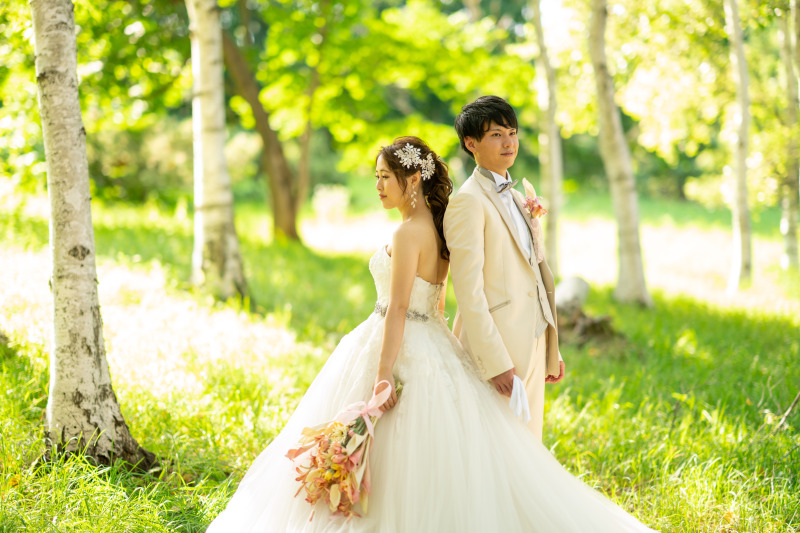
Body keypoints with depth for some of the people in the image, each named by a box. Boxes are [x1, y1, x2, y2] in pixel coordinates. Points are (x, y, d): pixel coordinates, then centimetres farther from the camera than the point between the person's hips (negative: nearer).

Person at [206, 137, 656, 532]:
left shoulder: (408, 233, -17)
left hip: (402, 350, -9)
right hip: (433, 347, 9)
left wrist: (383, 375, -22)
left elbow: (398, 309, -21)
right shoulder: (439, 229, 11)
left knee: (398, 463, -2)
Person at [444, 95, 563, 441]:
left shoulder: (516, 198, 17)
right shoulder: (469, 201, -11)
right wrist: (495, 361, -21)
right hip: (496, 347, -8)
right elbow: (468, 289, -17)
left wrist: (550, 350, 17)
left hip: (531, 344, 9)